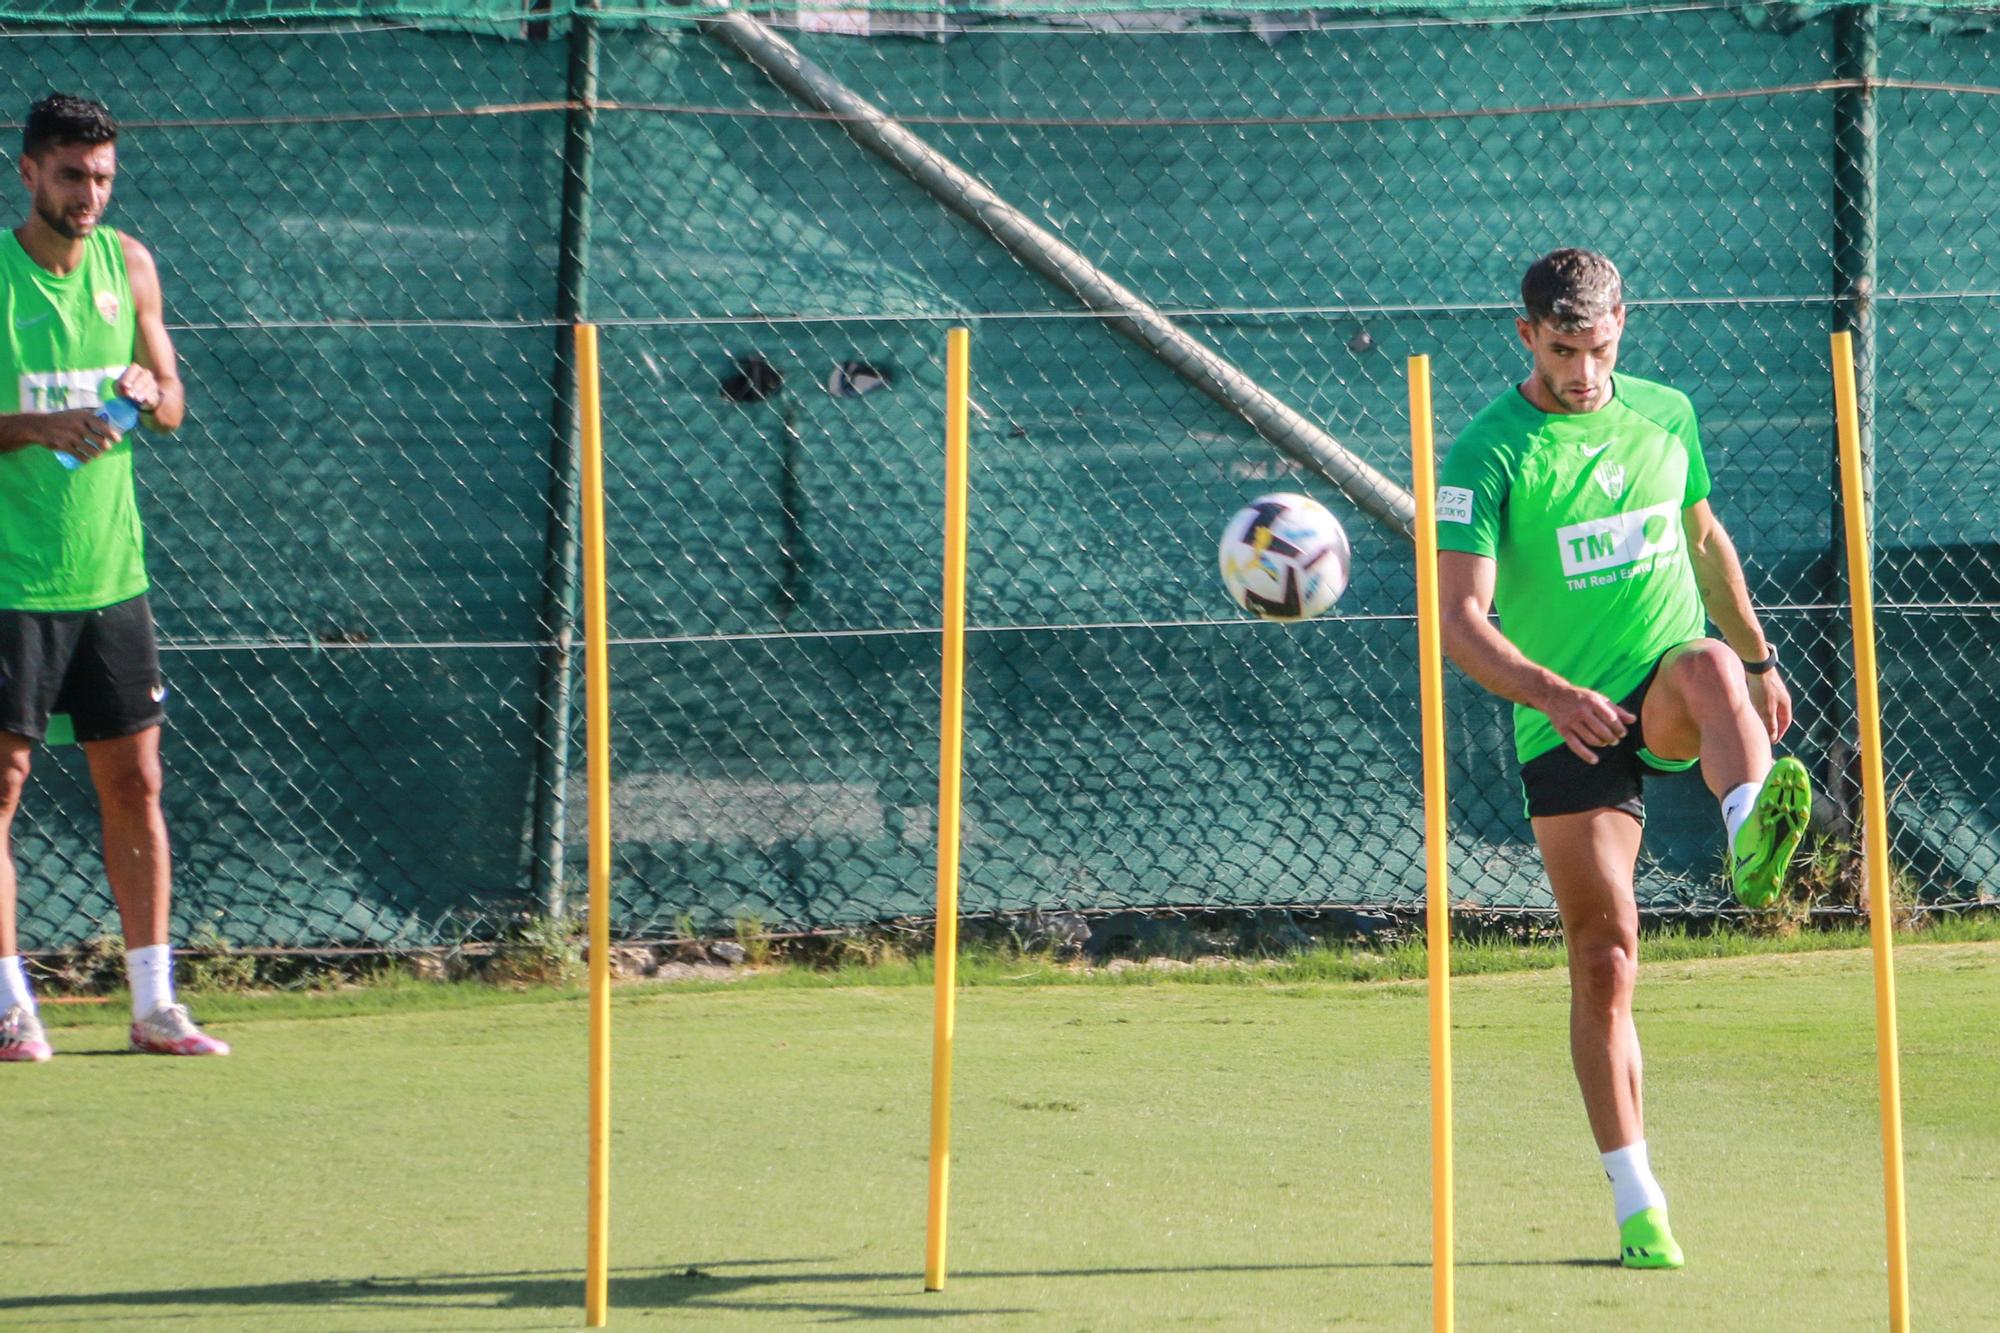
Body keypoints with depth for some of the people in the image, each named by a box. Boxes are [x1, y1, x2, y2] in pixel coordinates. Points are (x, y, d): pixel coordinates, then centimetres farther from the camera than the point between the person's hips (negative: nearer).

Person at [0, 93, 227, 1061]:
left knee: (133, 781, 7)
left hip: (110, 573, 5)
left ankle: (154, 1004, 13)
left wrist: (149, 392, -6)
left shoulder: (127, 264, 8)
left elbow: (172, 403, 16)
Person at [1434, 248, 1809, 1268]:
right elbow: (1459, 618, -14)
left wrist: (1759, 659, 29)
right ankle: (1637, 1208, 5)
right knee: (1605, 959, -3)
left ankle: (1754, 837, -66)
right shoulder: (1489, 453, -6)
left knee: (1710, 666, -36)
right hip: (1564, 722, -2)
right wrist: (1548, 693, -30)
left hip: (1669, 687, 2)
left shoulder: (1665, 415, 8)